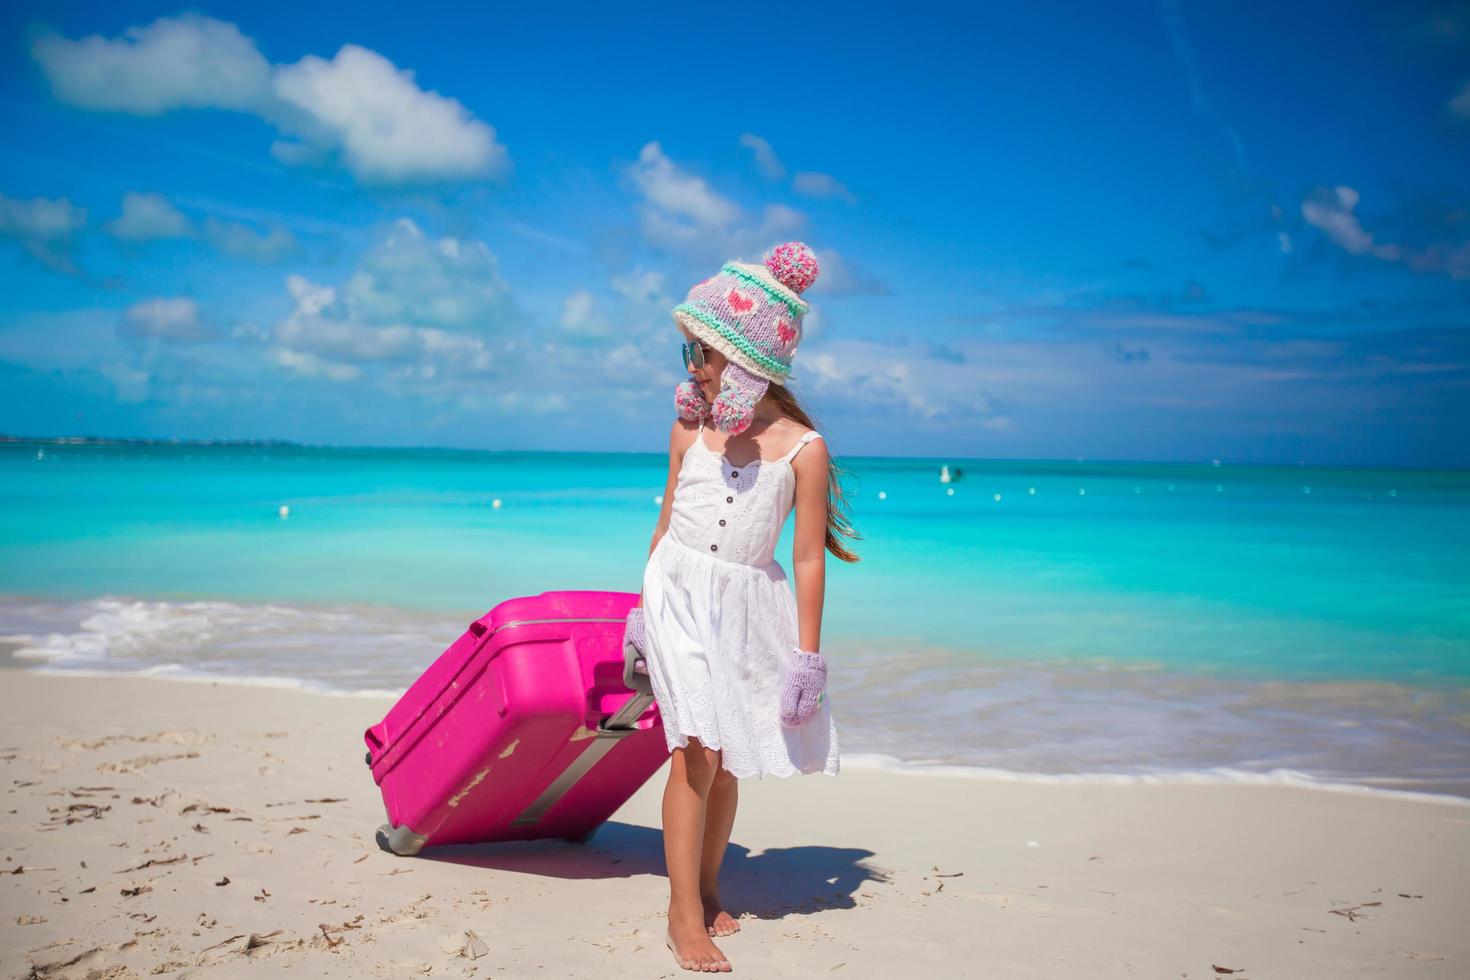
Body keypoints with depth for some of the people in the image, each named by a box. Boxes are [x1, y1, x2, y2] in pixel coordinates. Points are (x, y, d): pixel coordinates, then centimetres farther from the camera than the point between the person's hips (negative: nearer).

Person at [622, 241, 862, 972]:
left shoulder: (803, 449, -8)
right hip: (681, 594, 0)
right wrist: (643, 610, 12)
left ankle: (707, 889, 28)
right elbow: (667, 521, 10)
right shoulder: (690, 426, 0)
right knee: (696, 751, -10)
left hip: (748, 604, 0)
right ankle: (684, 914, -1)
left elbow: (808, 559, -6)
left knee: (727, 758, 9)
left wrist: (807, 656, -7)